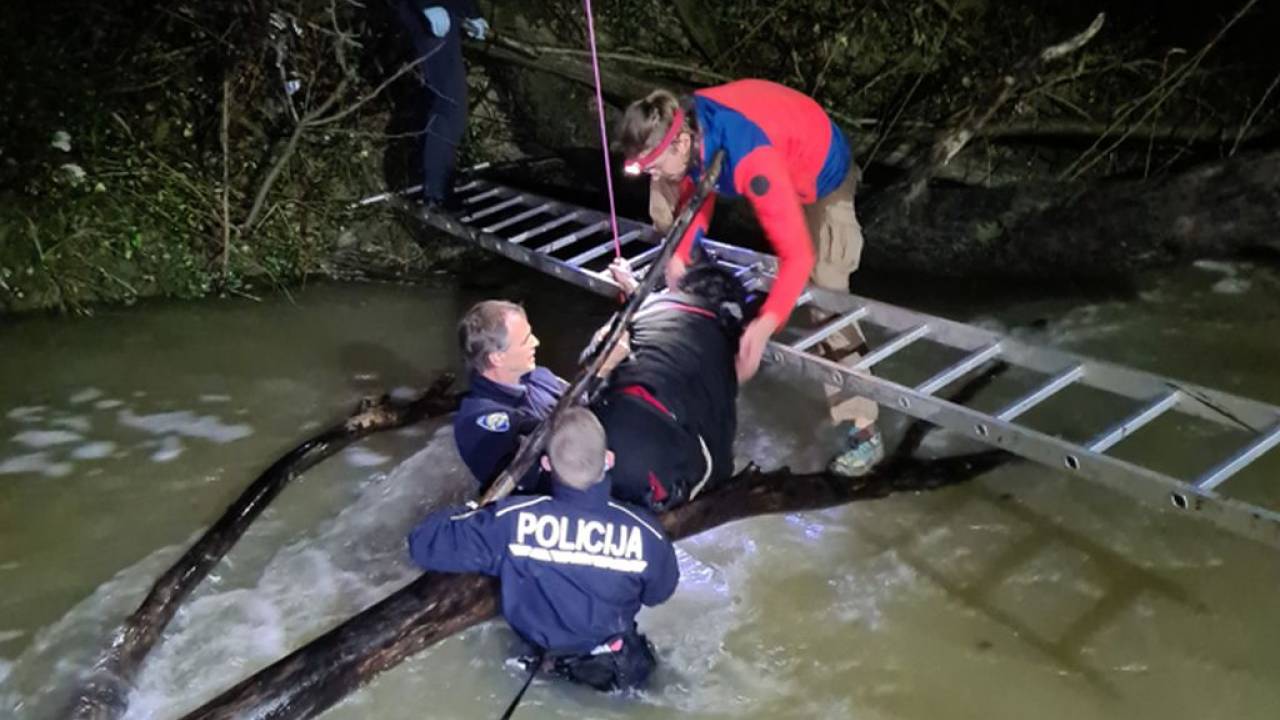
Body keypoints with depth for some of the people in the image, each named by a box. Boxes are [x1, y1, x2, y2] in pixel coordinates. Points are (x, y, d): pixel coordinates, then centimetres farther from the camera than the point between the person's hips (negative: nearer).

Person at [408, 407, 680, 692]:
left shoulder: (512, 520, -30)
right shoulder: (645, 533, -27)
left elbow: (425, 542, -20)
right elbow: (658, 593, -6)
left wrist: (469, 511, -1)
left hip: (539, 649, 1)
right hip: (618, 664, 0)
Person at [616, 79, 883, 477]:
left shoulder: (752, 160, -47)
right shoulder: (682, 122, -25)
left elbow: (797, 256, -49)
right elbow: (696, 196, -7)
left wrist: (764, 326, -60)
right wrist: (679, 254, -21)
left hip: (821, 173, -7)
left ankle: (863, 430, -7)